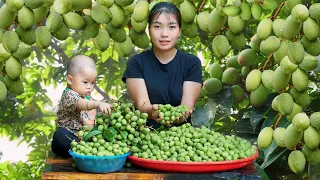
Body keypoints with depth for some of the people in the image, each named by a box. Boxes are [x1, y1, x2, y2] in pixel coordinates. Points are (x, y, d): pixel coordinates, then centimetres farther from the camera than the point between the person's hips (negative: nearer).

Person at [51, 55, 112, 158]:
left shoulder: (87, 97, 17)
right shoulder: (69, 95, -12)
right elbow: (80, 104, -34)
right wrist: (97, 104, -53)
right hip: (69, 135, -7)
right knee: (59, 135, -38)